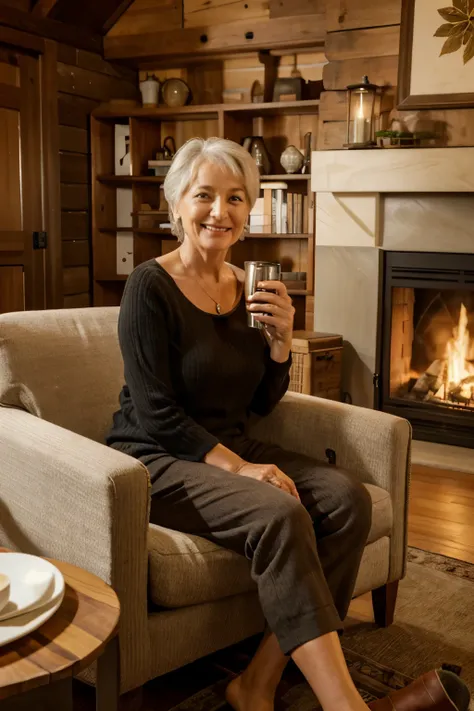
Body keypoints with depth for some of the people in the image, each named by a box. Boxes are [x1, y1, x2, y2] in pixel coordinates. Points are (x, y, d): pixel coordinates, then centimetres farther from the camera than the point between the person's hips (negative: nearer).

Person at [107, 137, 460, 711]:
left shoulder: (247, 286, 7)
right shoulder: (151, 287, -11)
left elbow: (261, 405, 10)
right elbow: (156, 414, -16)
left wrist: (280, 340, -7)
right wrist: (237, 467, -23)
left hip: (233, 449, 7)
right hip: (157, 459, -6)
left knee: (347, 497, -16)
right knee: (278, 514, -31)